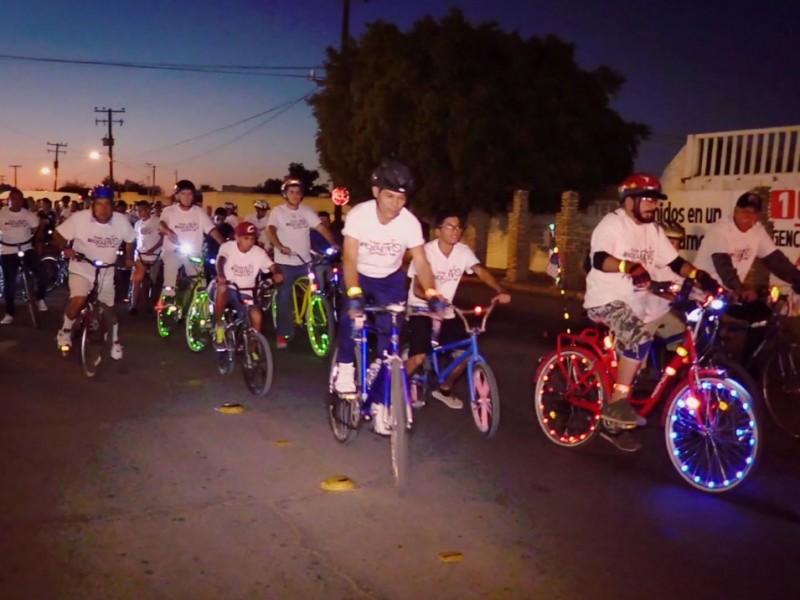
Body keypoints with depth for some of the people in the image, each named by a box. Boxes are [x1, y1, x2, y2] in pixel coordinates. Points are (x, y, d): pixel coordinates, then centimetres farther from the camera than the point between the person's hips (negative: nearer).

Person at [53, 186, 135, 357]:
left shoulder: (121, 220, -14)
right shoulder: (79, 218, -19)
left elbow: (130, 240, 4)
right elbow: (59, 234, -9)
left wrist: (129, 259, -1)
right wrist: (65, 249, -25)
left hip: (106, 273, 2)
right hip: (81, 270, -2)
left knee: (109, 309, 9)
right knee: (78, 300, -25)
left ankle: (115, 341, 33)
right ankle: (65, 331, 3)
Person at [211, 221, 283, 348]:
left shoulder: (258, 252, -3)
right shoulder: (227, 247, -11)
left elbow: (272, 266, -11)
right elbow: (220, 260, -30)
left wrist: (277, 274, -37)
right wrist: (220, 276, -53)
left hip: (244, 294, 3)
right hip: (226, 290, -2)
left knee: (257, 316, -21)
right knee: (222, 288, -38)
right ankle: (218, 326, -19)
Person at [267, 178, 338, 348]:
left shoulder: (307, 211, 4)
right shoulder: (277, 211, -4)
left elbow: (321, 228, -5)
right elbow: (271, 231, -19)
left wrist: (334, 244, -22)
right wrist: (280, 247, -38)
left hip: (305, 262, 3)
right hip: (285, 263, -3)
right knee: (285, 298, -1)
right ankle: (282, 335, 8)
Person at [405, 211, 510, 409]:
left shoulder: (463, 251, -5)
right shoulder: (427, 251, -18)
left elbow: (481, 271, -19)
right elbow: (417, 288, -24)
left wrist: (500, 291, -37)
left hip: (446, 312, 5)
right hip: (421, 310, -5)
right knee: (419, 357, -22)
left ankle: (445, 389, 23)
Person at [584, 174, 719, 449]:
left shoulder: (653, 230, 9)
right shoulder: (612, 223, -13)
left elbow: (674, 261, 4)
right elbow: (599, 259, -29)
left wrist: (699, 275, -15)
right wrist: (628, 266, -47)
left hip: (635, 302, 8)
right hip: (606, 299, -8)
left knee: (630, 353, 9)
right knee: (640, 339, -30)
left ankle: (614, 421, 22)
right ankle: (617, 402, -20)